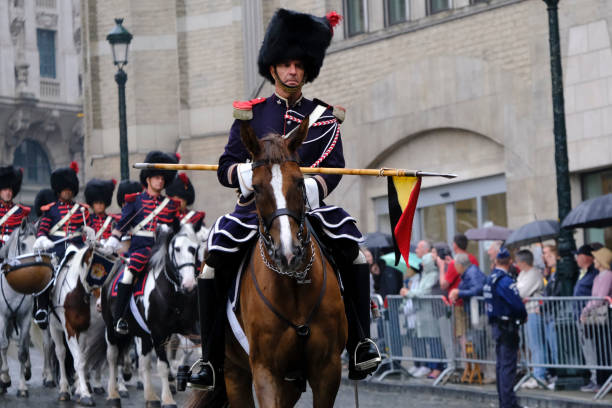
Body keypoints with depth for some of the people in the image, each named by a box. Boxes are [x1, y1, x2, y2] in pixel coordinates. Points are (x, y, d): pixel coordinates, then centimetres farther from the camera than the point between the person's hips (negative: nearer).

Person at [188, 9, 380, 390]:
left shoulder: (324, 117, 9)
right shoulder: (250, 114, 9)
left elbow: (334, 168, -3)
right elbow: (226, 167, 5)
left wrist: (310, 188, -26)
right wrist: (245, 173, -21)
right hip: (257, 205, 0)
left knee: (354, 249, -26)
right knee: (214, 262, -22)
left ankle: (361, 343, -16)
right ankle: (211, 358, -11)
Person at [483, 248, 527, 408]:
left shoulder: (490, 279, 10)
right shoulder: (505, 281, -19)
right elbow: (517, 304, -23)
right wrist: (523, 316, -2)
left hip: (496, 325, 9)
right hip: (507, 327, -9)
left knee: (501, 364, 14)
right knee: (508, 365, -8)